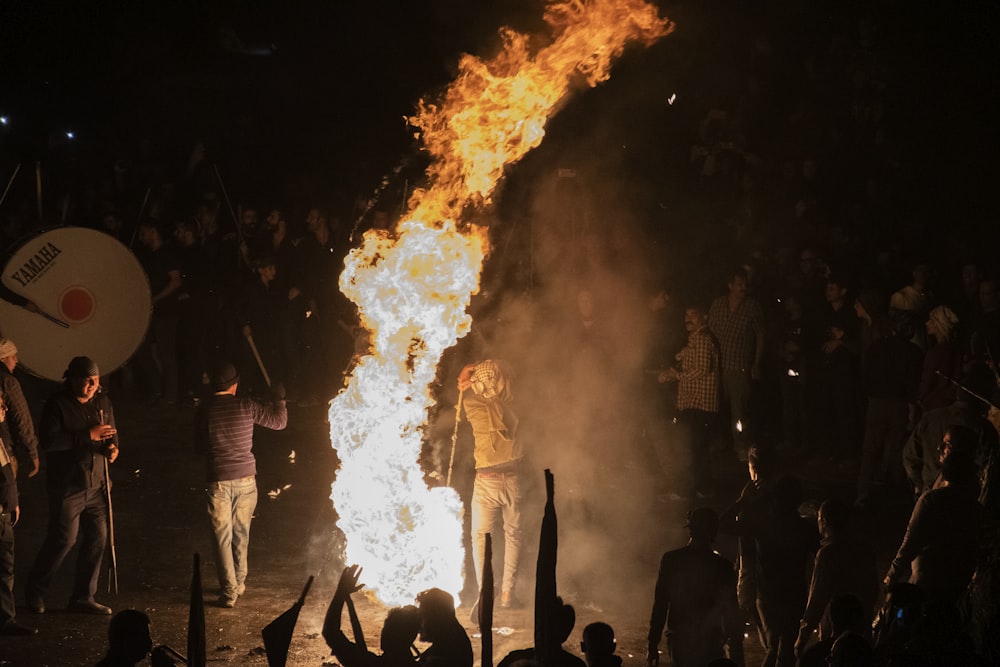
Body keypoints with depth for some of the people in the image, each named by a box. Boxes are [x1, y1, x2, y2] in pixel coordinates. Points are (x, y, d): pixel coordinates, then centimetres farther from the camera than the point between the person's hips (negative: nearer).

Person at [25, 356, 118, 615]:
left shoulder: (103, 402, 9)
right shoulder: (57, 404, -11)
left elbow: (111, 433, 23)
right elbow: (47, 440, -22)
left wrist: (112, 447, -2)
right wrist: (88, 435, -23)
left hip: (97, 485, 6)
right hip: (67, 486, -6)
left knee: (97, 538, 4)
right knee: (64, 538, -4)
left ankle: (83, 597, 17)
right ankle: (35, 590, 18)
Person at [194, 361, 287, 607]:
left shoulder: (203, 411, -4)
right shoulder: (246, 406, -5)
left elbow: (199, 448, 7)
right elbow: (279, 421, 6)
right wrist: (279, 399, 24)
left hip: (217, 481, -1)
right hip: (245, 478, 2)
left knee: (222, 537, 4)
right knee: (241, 534, 18)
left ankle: (229, 591, 0)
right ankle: (239, 583, 30)